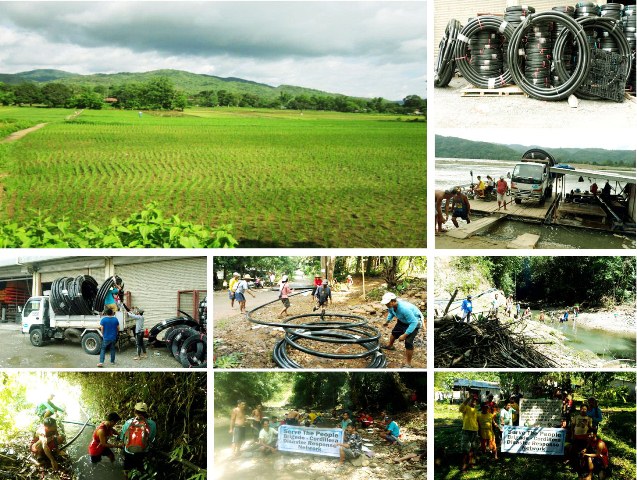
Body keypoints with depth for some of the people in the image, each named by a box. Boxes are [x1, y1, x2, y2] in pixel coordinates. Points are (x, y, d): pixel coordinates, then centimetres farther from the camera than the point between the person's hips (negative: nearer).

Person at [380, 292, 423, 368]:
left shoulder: (404, 308, -43)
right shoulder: (391, 306, -18)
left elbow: (413, 322, -37)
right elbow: (391, 312, 11)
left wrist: (405, 335, -36)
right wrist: (388, 321, 3)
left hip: (414, 321, -8)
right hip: (403, 320, 8)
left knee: (408, 341, -19)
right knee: (394, 332, 25)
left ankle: (408, 364, -7)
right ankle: (390, 346, 58)